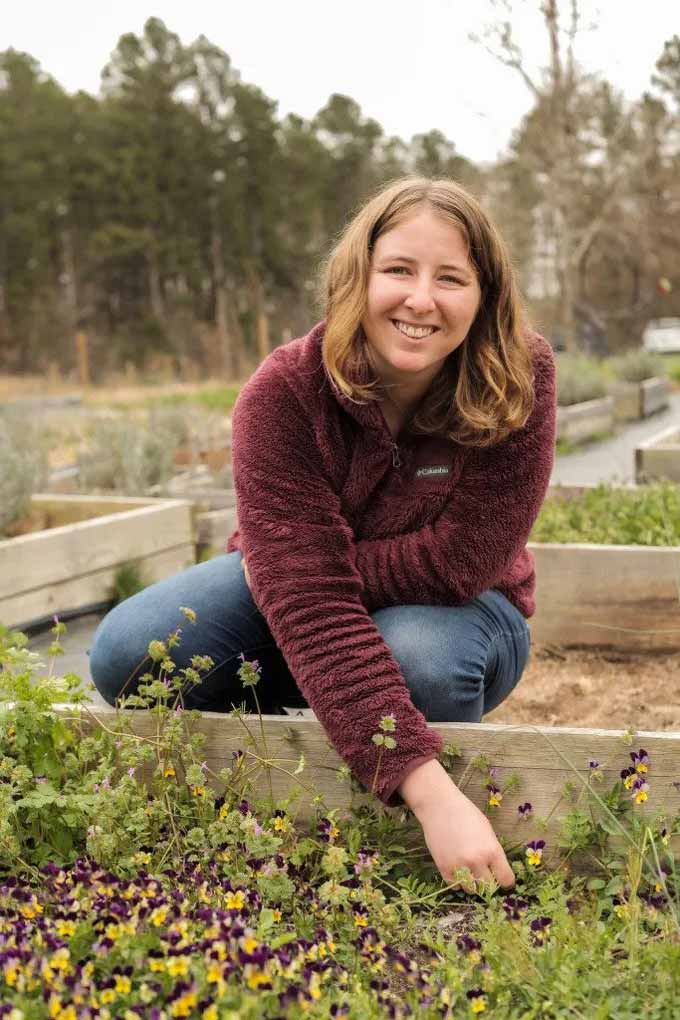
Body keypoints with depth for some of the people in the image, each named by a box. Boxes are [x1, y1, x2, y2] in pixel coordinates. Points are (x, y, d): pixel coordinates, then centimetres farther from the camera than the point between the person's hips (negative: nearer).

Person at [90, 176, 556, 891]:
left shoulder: (520, 378, -25)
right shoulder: (284, 392, -27)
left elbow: (461, 562, -24)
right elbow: (310, 599, -36)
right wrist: (428, 790, -44)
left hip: (453, 608, 0)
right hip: (299, 619, 1)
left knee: (421, 663, -37)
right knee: (126, 655, -23)